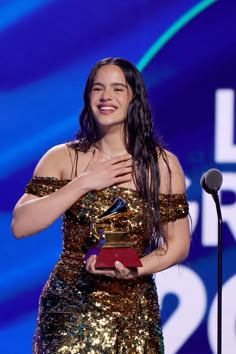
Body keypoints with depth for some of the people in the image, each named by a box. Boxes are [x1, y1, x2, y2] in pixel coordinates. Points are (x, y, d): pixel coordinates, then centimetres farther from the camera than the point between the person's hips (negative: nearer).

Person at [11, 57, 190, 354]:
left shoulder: (163, 164, 2)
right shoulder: (63, 158, 2)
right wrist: (83, 183, -13)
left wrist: (135, 270, -14)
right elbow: (20, 226, -8)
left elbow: (178, 243, 4)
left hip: (135, 316, 1)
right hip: (69, 309, 0)